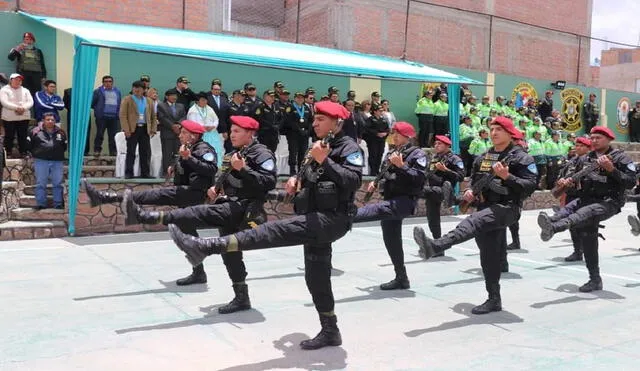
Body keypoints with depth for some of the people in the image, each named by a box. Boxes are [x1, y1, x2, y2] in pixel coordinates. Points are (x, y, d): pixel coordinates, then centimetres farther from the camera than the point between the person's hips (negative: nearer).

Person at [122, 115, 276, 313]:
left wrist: (243, 169, -23)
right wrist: (217, 188, 12)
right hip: (230, 205, 10)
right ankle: (241, 298, 18)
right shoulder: (233, 155, 22)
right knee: (229, 252, 10)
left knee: (201, 213, -25)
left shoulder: (262, 153, -6)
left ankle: (146, 216, -31)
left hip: (243, 207, -10)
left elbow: (270, 182, -20)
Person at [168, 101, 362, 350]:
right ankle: (329, 331, 23)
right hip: (317, 219, 10)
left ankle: (207, 247, -36)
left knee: (276, 230, -26)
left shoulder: (349, 148, -5)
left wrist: (324, 161, -27)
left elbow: (353, 181, -21)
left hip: (334, 218, -10)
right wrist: (297, 179, 12)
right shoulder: (322, 145, 21)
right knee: (316, 277, 11)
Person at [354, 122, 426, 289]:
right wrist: (375, 183, 13)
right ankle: (401, 279, 22)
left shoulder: (417, 154, -3)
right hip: (390, 200, 8)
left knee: (377, 209, -34)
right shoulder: (392, 153, 19)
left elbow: (419, 179, -16)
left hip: (404, 200, -8)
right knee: (391, 240, 10)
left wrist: (401, 165, -22)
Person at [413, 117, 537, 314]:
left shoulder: (520, 158, -1)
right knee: (489, 256, 7)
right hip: (487, 208, 8)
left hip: (506, 207, -7)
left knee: (472, 223, -34)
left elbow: (530, 186, -11)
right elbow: (474, 180, 31)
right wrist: (470, 191, 9)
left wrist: (507, 177, -23)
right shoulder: (483, 158, 19)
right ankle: (494, 300, 16)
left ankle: (434, 246, -55)